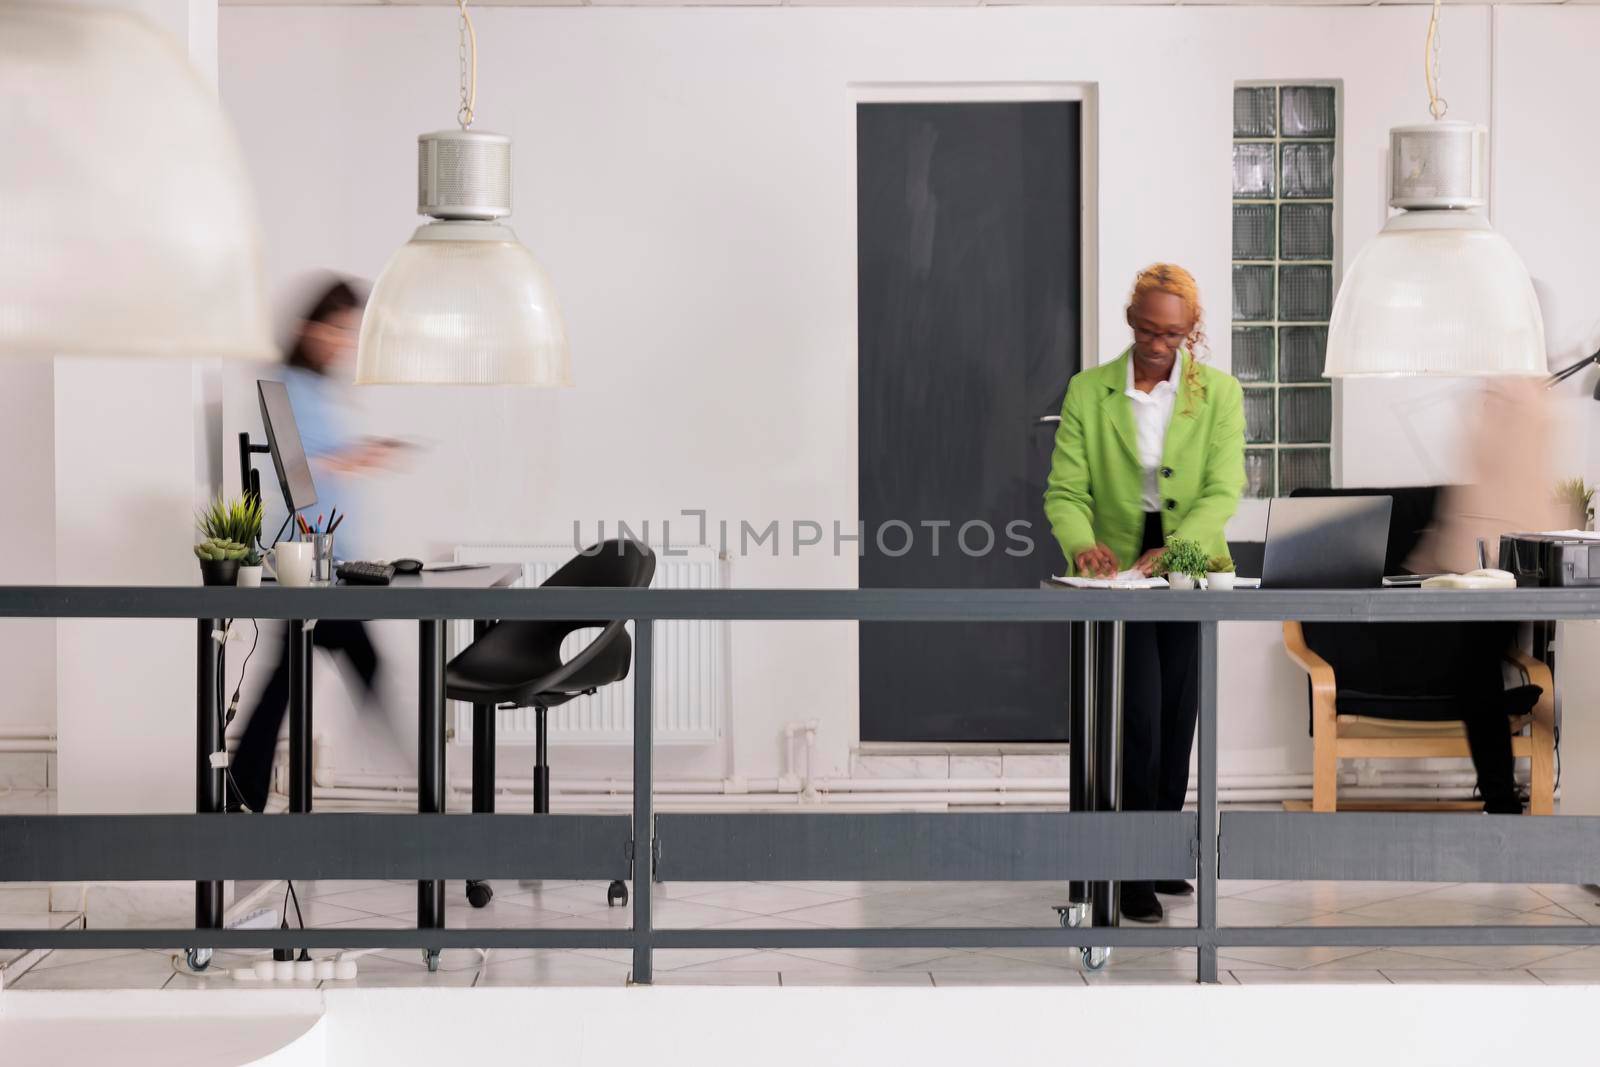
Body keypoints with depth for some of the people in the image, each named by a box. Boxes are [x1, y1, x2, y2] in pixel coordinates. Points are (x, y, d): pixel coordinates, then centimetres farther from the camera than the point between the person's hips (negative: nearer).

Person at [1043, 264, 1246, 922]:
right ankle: (1135, 874, -4)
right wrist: (1081, 543, -25)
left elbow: (1224, 490, -9)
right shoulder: (1088, 391, 1)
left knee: (1178, 722, 6)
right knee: (1140, 718, -12)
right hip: (1117, 575, -1)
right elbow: (1065, 489, -4)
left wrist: (1174, 548, -25)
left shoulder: (1219, 393, 1)